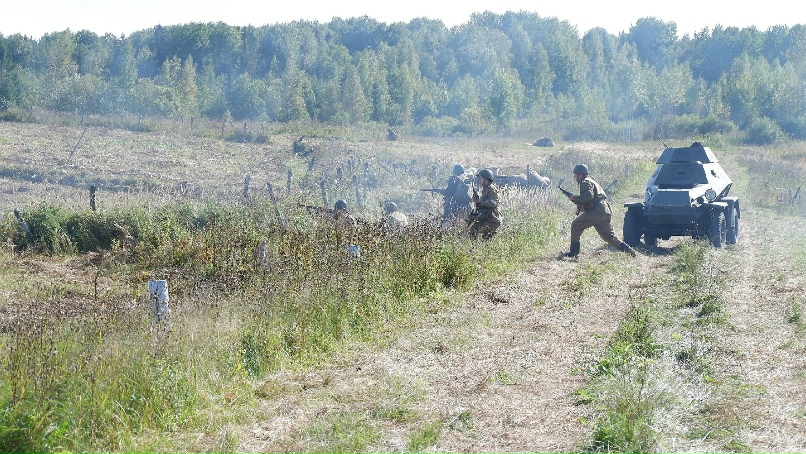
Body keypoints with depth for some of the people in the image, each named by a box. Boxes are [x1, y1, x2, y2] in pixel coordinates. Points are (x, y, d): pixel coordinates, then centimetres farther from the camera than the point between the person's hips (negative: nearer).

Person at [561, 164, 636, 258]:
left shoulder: (585, 182, -4)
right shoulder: (591, 181, 27)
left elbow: (588, 196, -20)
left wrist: (574, 198, -9)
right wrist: (580, 205, 15)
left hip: (597, 211, -10)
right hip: (605, 212, 10)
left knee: (576, 225, -2)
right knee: (609, 236, 16)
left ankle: (574, 251, -3)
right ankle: (628, 250, 8)